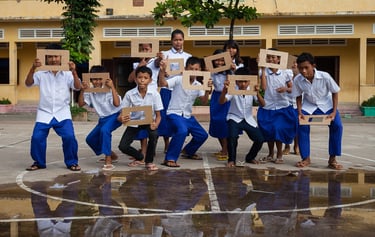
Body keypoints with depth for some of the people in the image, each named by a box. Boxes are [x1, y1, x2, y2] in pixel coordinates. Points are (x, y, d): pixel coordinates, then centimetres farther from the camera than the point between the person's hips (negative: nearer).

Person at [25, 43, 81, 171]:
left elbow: (78, 87, -8)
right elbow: (28, 83, -7)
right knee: (37, 137, -8)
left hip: (62, 113, -1)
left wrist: (74, 72, -24)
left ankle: (72, 162, 5)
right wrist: (33, 68, -23)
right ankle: (38, 162, 15)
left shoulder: (67, 74, 4)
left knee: (69, 137, -15)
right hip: (44, 113, 1)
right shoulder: (41, 74, 4)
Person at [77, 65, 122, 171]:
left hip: (115, 116, -8)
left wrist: (112, 87, -34)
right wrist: (82, 90, -17)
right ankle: (112, 155, 31)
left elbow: (117, 103, -33)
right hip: (103, 118, 8)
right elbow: (81, 104, -5)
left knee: (104, 130, -37)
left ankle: (108, 161, -33)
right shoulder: (90, 92, 0)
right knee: (90, 139, 14)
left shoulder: (109, 90, -18)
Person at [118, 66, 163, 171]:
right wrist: (121, 118, -36)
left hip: (149, 121, -1)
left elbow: (158, 115, -10)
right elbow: (123, 112, -10)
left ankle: (149, 161, -8)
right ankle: (139, 157, 19)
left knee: (154, 134, -34)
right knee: (122, 146, -15)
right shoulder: (129, 94, -14)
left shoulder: (155, 94, -14)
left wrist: (155, 124, -32)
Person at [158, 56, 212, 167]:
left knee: (202, 135, 9)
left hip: (188, 116, 7)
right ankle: (170, 159, -23)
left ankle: (188, 151, 37)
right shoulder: (178, 80, -10)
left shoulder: (198, 85, 6)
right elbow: (162, 84, -24)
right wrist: (162, 71, -40)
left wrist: (207, 89, -19)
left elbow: (204, 102, -3)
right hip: (174, 113, -7)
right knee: (182, 131, -34)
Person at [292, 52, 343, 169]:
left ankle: (332, 159, -6)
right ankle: (306, 158, 0)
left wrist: (334, 112, -19)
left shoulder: (325, 77, -28)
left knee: (337, 126, -19)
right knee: (302, 126, -17)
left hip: (326, 105, -1)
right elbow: (298, 97, -4)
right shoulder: (297, 80, -21)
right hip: (308, 105, 1)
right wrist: (300, 112, -16)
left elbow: (335, 93, -13)